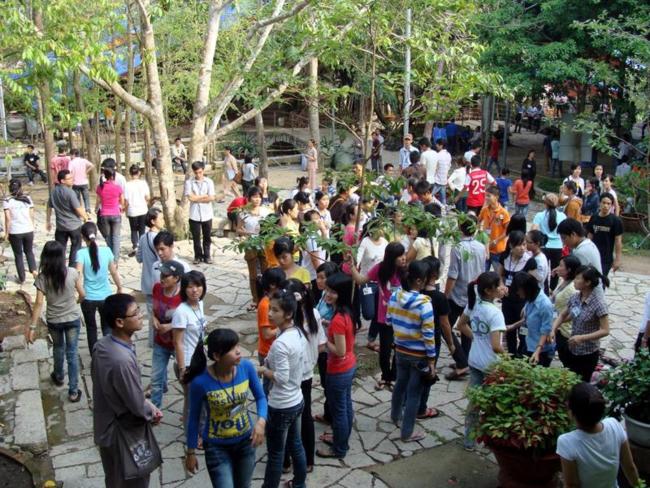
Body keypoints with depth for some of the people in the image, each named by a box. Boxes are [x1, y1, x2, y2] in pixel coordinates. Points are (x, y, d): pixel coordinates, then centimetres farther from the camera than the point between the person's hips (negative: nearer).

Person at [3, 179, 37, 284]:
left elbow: (8, 218, -9)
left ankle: (22, 278, 18)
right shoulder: (28, 198, 0)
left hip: (15, 232, -2)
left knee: (18, 255, 12)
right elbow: (32, 216, 2)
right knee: (29, 251, 22)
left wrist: (6, 233, -1)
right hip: (28, 230, 2)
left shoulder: (7, 201, -7)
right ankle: (34, 270, 2)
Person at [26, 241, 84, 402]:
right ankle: (73, 391, 11)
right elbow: (82, 294, -5)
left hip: (53, 321, 1)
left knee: (58, 348, 27)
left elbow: (39, 304, -15)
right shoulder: (72, 273, -15)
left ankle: (59, 377, 49)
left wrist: (32, 326, -8)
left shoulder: (42, 278, -15)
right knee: (72, 353, 9)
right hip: (73, 319, -1)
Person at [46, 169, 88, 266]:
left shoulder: (54, 191, 2)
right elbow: (78, 209, -17)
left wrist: (48, 222, 21)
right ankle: (72, 268, 12)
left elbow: (49, 207, 10)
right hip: (74, 225, -5)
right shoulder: (70, 192, -18)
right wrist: (85, 217, -1)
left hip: (60, 226, 5)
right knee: (75, 247, 9)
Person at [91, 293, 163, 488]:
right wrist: (152, 412, -3)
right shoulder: (122, 360, -35)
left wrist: (147, 405, 3)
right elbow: (137, 406, -25)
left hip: (105, 427, 8)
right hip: (124, 434, -8)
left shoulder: (102, 345, -7)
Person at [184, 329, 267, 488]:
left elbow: (260, 397, -3)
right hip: (217, 447, -4)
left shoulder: (246, 367, -18)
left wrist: (261, 420, -21)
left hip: (246, 441, 4)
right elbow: (194, 419, -11)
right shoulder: (200, 382, -27)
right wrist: (191, 452, -1)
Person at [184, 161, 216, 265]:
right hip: (194, 215, -1)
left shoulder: (209, 182, -1)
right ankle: (198, 256, 21)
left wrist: (197, 198, -9)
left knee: (207, 237, 10)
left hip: (207, 215, 1)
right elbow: (190, 198, -13)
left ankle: (207, 256, 22)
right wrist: (205, 196, -7)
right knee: (196, 237, 8)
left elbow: (212, 198, -9)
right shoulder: (189, 182, -3)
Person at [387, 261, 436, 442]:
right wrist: (432, 362, -11)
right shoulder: (424, 303, -25)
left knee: (400, 383, 28)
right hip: (419, 355, -6)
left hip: (400, 350, 6)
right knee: (414, 393, 9)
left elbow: (388, 321, 7)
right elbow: (428, 336, -20)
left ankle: (396, 415, 50)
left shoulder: (394, 296, -7)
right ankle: (407, 433, 21)